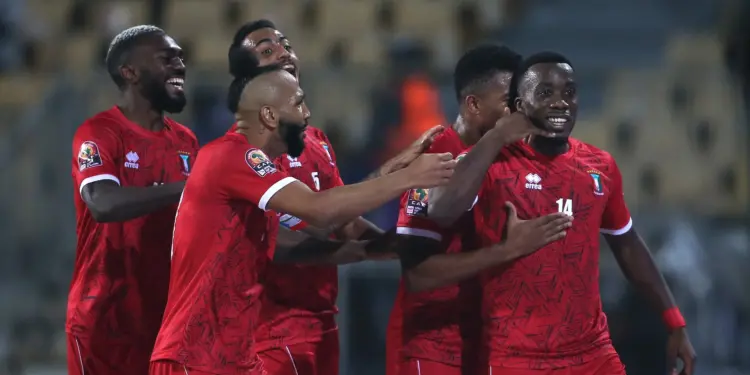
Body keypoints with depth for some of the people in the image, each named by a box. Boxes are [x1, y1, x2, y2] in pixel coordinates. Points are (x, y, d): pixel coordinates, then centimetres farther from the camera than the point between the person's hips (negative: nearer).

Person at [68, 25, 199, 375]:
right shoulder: (98, 133, -10)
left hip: (167, 314, 6)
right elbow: (103, 203, -27)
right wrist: (187, 186, -30)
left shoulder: (186, 140, 12)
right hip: (106, 317, -6)